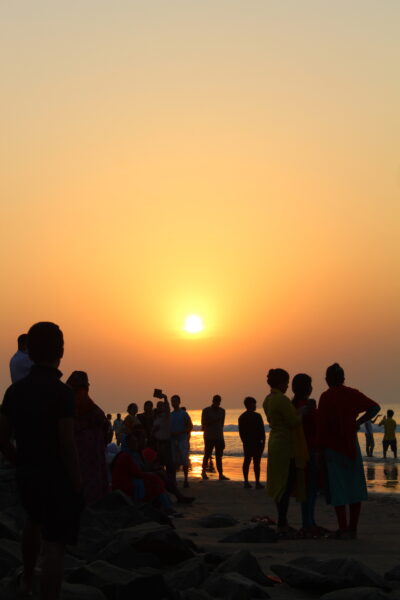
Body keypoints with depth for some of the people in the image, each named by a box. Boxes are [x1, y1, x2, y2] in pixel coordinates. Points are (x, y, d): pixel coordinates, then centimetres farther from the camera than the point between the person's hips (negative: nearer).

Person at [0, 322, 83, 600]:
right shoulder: (61, 392, -20)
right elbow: (67, 445, -22)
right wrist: (78, 486, -13)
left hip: (27, 475, 7)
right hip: (57, 478, -7)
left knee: (35, 522, 33)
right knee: (54, 547, -2)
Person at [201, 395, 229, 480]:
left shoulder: (222, 411, 13)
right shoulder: (206, 411, -1)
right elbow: (203, 423, -6)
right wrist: (214, 420, -17)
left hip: (219, 437, 4)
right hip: (209, 437, -4)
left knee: (219, 456, -1)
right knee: (207, 455, 0)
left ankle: (221, 475, -6)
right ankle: (203, 472, 18)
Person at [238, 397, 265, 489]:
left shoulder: (241, 417, 8)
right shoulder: (256, 416, -12)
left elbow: (241, 432, 12)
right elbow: (261, 430, -11)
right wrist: (263, 441, -3)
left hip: (246, 443, 6)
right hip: (256, 442, -6)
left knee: (247, 461, 10)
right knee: (256, 462, -5)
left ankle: (246, 481, 9)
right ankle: (257, 483, -6)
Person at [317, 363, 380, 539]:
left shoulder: (326, 397, -8)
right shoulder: (352, 394, 3)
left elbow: (321, 425, -11)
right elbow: (374, 407, -3)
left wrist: (320, 448, -5)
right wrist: (358, 423, 3)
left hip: (332, 448, -4)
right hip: (351, 445, 4)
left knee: (337, 489, -1)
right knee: (354, 487, 10)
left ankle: (343, 529, -3)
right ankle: (353, 528, 11)